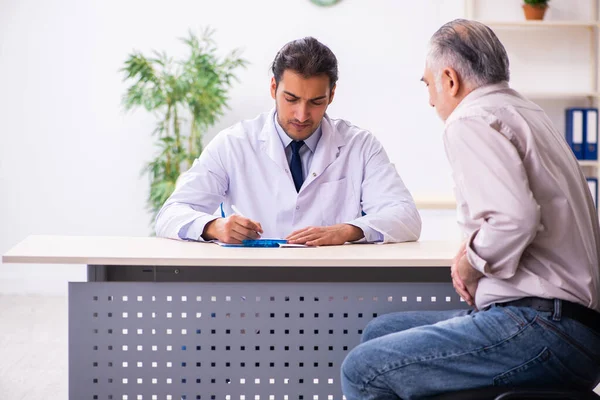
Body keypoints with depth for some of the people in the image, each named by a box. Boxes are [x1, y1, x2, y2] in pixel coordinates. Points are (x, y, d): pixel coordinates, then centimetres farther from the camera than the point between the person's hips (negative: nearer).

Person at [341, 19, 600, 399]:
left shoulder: (471, 120, -8)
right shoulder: (530, 112, 21)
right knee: (380, 332, 17)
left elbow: (515, 219, -24)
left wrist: (472, 262, -6)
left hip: (542, 331, -10)